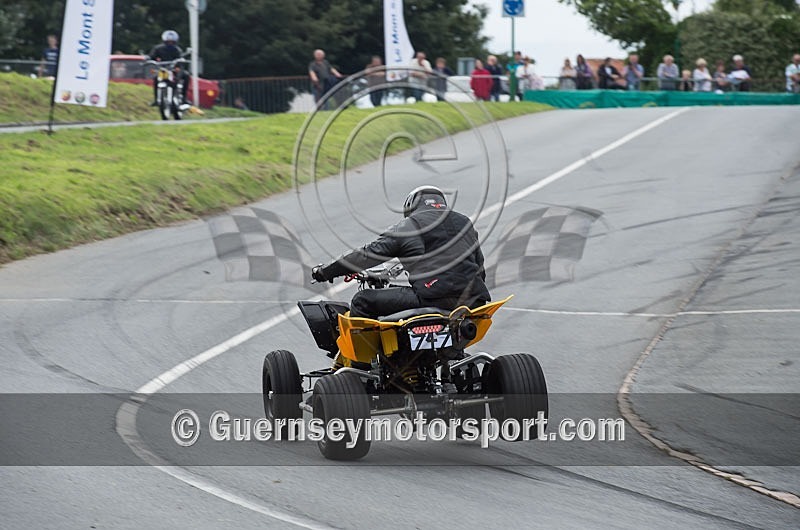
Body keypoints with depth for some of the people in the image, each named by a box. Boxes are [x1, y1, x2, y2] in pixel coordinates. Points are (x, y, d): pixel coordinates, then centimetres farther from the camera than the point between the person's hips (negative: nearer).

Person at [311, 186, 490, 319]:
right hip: (473, 302, 6)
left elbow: (370, 254, 7)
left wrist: (325, 271, 15)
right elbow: (480, 268, 25)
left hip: (433, 298, -6)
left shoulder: (408, 227, 8)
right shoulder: (465, 223, 24)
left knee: (363, 301, 4)